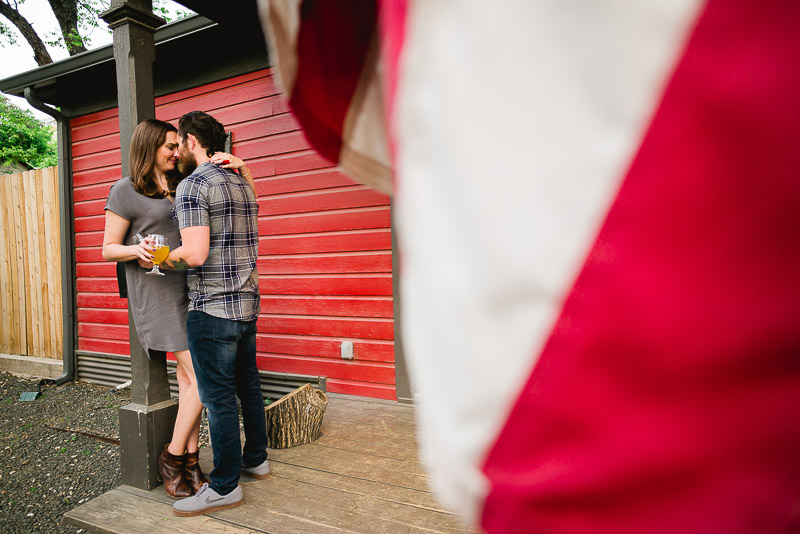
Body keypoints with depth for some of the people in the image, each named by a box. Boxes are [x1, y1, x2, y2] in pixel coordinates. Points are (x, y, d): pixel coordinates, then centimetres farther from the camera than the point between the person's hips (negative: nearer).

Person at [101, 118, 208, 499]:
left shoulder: (181, 187, 16)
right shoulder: (125, 191, -1)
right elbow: (108, 249, 0)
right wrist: (137, 250, -21)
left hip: (189, 287, 6)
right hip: (158, 292, -6)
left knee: (188, 377, 6)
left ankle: (190, 463, 15)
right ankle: (172, 457, 7)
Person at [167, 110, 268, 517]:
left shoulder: (193, 185, -12)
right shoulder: (242, 183, 14)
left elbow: (196, 254, -21)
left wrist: (167, 255, -3)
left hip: (212, 308, -9)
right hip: (247, 303, 9)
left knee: (218, 397, 0)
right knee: (248, 386, 18)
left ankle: (225, 486, 11)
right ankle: (256, 459, 32)